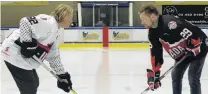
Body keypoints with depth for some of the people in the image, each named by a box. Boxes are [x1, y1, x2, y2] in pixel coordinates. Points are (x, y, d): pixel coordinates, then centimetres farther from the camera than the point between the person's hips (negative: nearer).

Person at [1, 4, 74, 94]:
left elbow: (53, 56, 16)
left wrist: (62, 74, 15)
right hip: (15, 54, -10)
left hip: (23, 57, 10)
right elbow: (25, 21, -26)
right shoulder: (49, 22, -16)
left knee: (34, 83, 21)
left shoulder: (54, 32, 14)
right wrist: (27, 43, -26)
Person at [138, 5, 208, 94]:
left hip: (197, 51, -9)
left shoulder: (170, 22, -34)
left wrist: (193, 47, -28)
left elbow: (194, 31, -36)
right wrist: (154, 73, 0)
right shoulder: (153, 33, -4)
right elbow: (155, 53, 1)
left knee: (193, 78, -12)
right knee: (175, 76, 12)